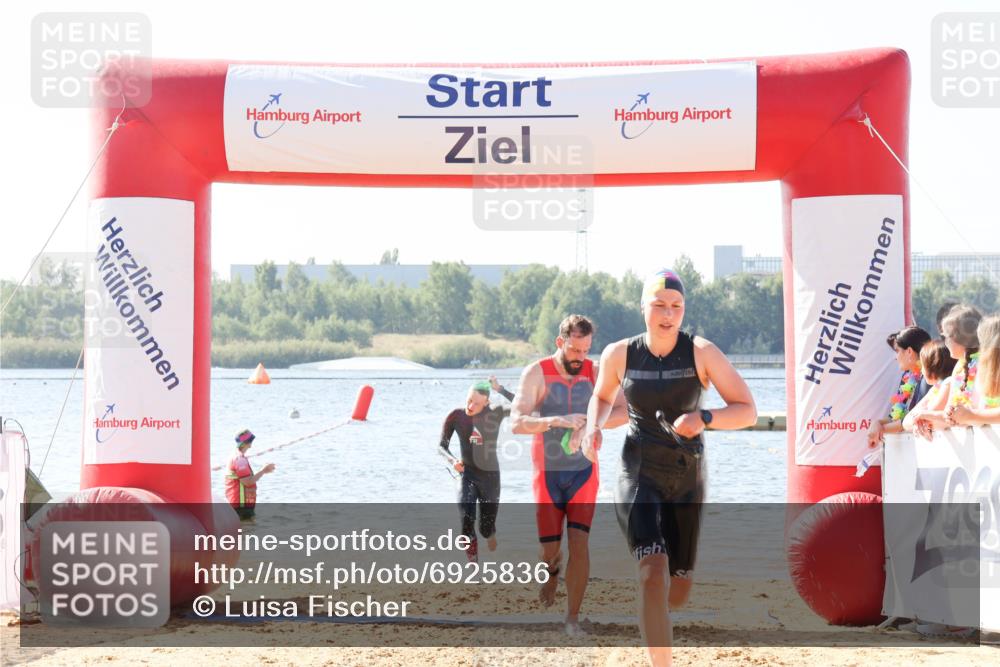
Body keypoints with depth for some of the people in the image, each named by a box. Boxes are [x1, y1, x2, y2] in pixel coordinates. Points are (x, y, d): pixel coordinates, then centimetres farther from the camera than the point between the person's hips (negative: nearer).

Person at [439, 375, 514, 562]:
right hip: (467, 474, 0)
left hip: (490, 476, 0)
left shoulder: (495, 413, -11)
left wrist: (500, 390, -29)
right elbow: (442, 446, -2)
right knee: (467, 522, -21)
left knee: (486, 528, 6)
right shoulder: (456, 416, -8)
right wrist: (452, 460, -21)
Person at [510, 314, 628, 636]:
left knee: (579, 543, -11)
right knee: (549, 549, 2)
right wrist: (555, 420, -37)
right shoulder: (536, 373, -10)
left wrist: (588, 426, -33)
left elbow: (624, 411, -17)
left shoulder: (594, 372, -4)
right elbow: (516, 422, -21)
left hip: (583, 473, 1)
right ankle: (553, 571, 38)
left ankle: (573, 617, -2)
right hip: (548, 475, -1)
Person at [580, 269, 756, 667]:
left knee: (678, 589, 10)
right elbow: (602, 396, 17)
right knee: (654, 569, -23)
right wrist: (594, 427, -4)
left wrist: (704, 418, -26)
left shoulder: (701, 354, -8)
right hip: (639, 474, -1)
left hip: (687, 478, 1)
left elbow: (748, 411, -9)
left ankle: (651, 612, 47)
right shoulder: (619, 355, -4)